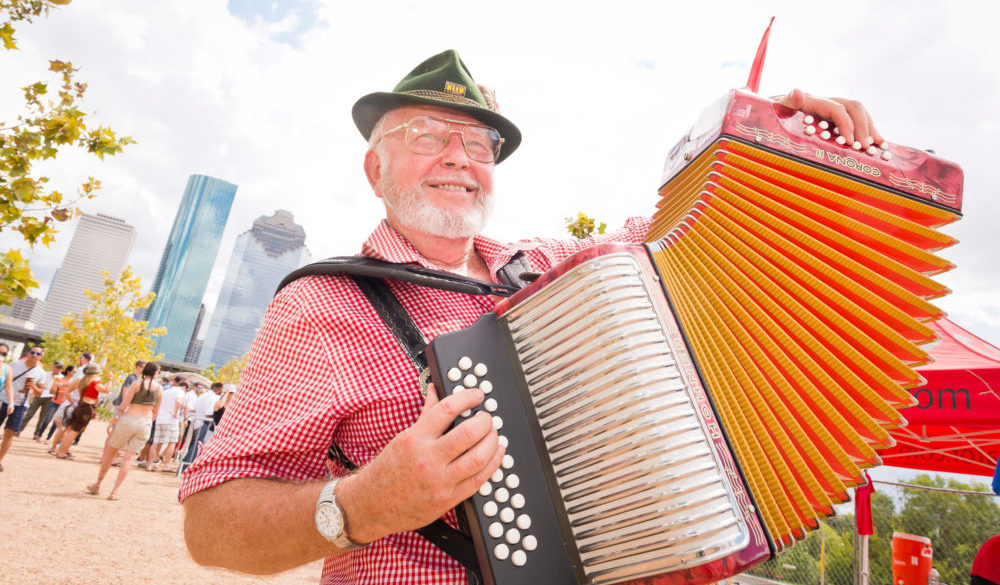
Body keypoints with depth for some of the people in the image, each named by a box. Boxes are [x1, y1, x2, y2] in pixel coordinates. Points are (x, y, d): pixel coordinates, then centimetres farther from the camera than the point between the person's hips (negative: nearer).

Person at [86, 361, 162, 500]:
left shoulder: (137, 383, -5)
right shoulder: (160, 388, 3)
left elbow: (124, 405, -8)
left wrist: (119, 410, 12)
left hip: (129, 420, -2)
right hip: (146, 424, 2)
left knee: (111, 451, 17)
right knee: (128, 458, 8)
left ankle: (97, 485, 28)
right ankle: (114, 491, 7)